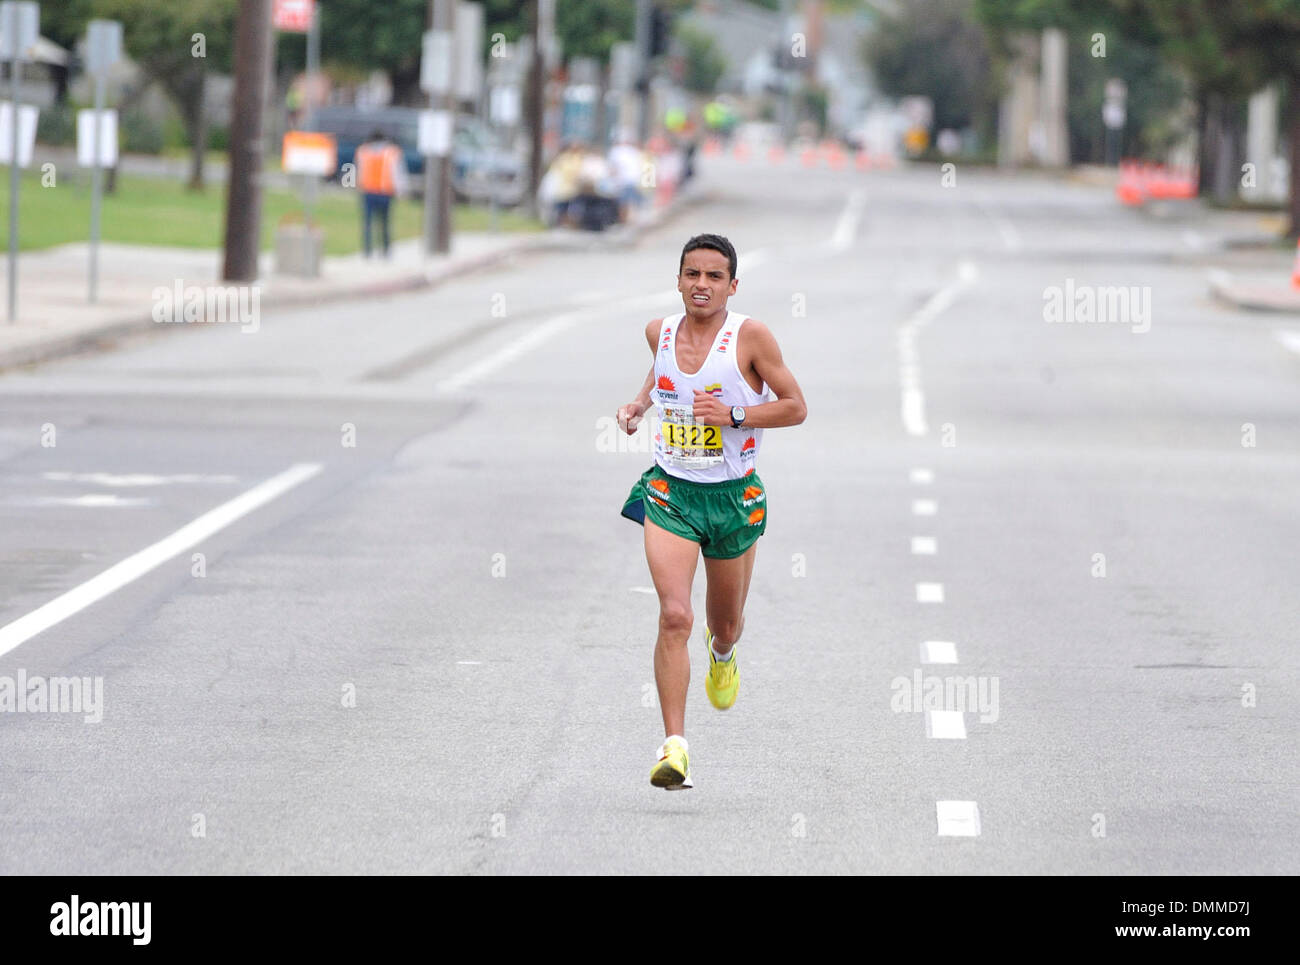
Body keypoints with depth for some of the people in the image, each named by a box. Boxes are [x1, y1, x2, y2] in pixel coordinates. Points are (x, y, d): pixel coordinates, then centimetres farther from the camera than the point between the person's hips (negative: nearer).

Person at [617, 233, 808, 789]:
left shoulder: (750, 336, -11)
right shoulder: (660, 331, 0)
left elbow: (795, 408, -7)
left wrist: (734, 415, -20)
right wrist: (639, 402, 7)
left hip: (734, 496, -1)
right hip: (670, 493, 1)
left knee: (725, 625, 17)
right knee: (674, 617, -19)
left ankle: (721, 653, 58)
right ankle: (674, 745, -21)